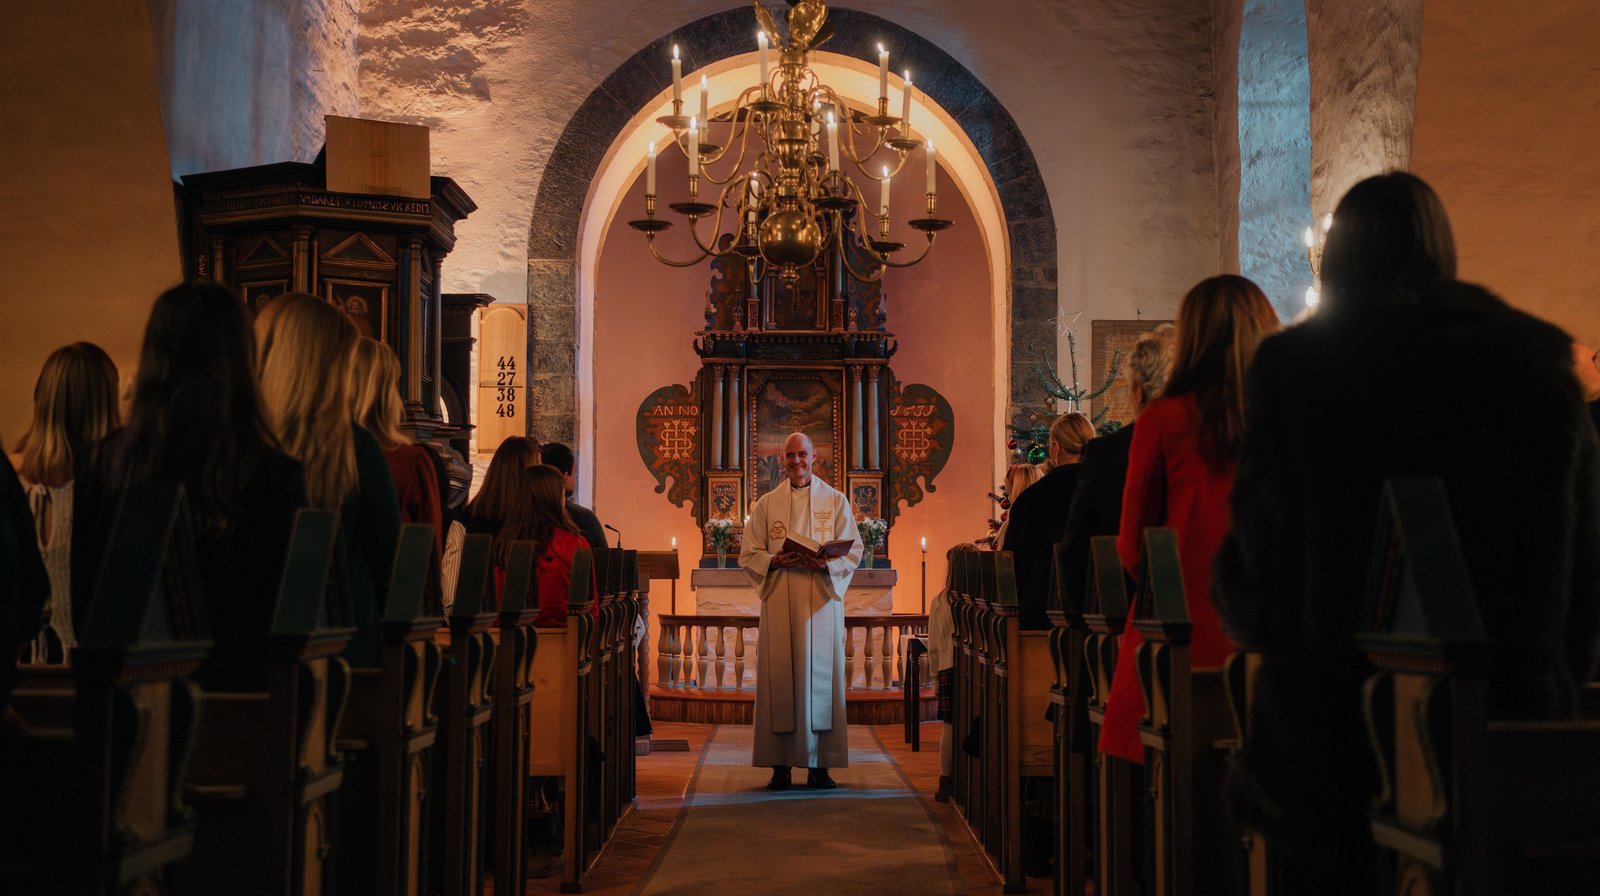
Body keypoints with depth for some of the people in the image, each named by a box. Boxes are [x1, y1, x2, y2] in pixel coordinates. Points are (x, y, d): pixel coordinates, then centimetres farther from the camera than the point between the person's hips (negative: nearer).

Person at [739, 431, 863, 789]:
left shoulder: (835, 501, 8)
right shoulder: (766, 504, 10)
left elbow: (853, 550, 4)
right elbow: (748, 555, 7)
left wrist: (826, 563, -16)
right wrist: (776, 561, -13)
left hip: (822, 601, 0)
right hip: (779, 604, 0)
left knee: (820, 675, -2)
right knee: (779, 678, -3)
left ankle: (819, 764, 3)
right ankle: (780, 764, 1)